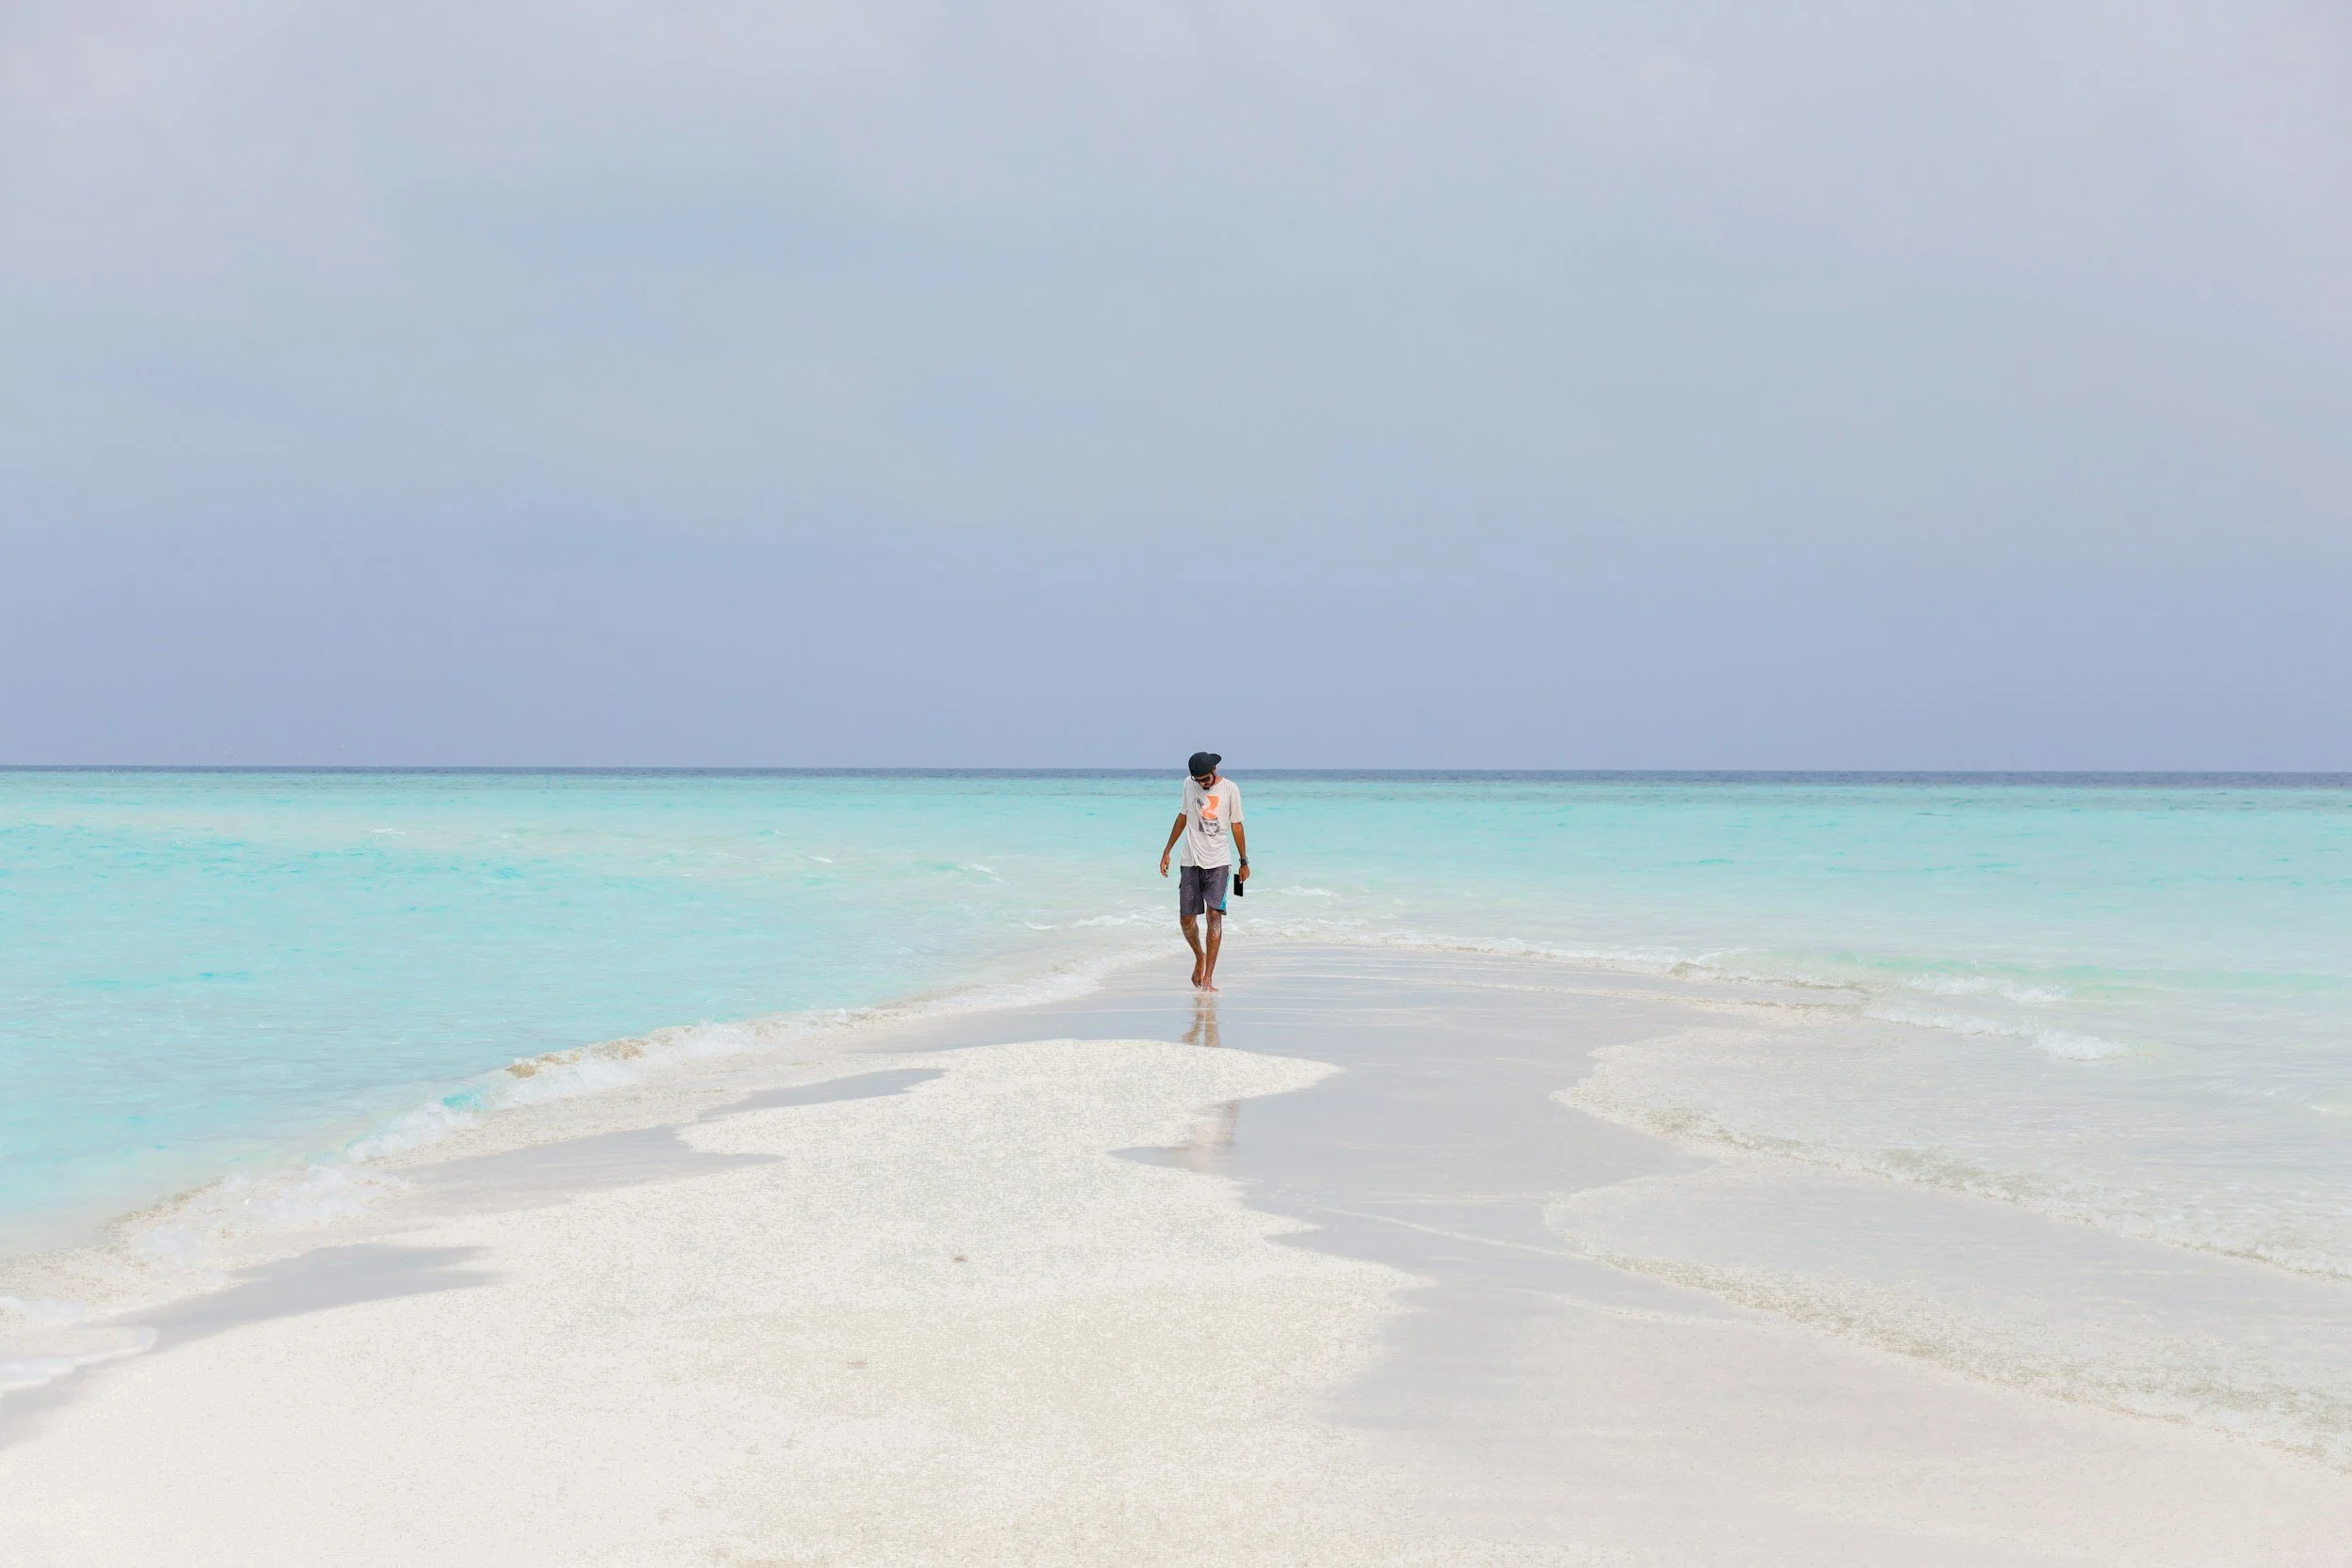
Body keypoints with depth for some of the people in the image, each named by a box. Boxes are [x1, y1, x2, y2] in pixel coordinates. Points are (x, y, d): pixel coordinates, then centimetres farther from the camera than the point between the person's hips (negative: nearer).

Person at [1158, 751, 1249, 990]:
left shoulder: (1230, 789, -2)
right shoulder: (1189, 785, 6)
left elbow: (1236, 825, 5)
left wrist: (1244, 862, 8)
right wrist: (1167, 851, 18)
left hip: (1218, 862, -3)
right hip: (1191, 862, 3)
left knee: (1215, 915, -14)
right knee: (1186, 919, 0)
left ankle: (1208, 977, -15)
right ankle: (1199, 957, 30)